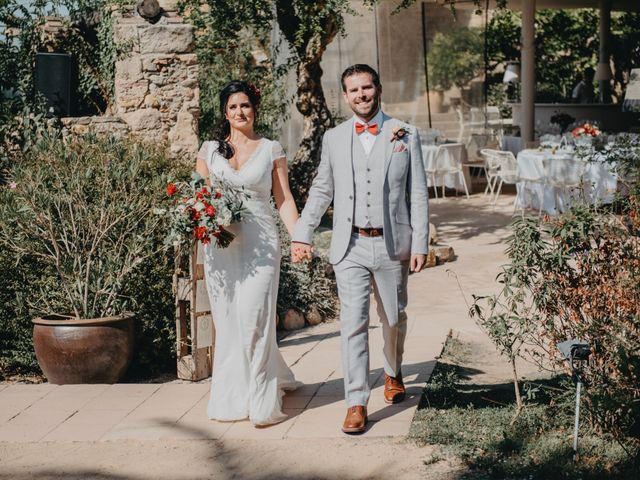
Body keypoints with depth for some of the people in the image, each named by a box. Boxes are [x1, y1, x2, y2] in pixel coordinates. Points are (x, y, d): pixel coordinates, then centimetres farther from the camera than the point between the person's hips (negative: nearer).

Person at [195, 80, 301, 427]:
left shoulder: (271, 150, 7)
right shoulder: (210, 150, 11)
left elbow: (284, 199, 5)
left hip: (260, 242, -2)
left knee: (254, 317, -10)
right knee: (227, 321, 3)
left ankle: (262, 402, -2)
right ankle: (233, 397, 17)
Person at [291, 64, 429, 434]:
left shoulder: (406, 136, 3)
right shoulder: (334, 139, 8)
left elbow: (418, 194, 1)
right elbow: (321, 191, 14)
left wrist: (421, 244, -4)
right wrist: (302, 234, 8)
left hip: (392, 244, 0)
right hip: (350, 247, 0)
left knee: (394, 319, 14)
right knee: (354, 322, -7)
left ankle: (394, 374, 41)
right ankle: (357, 403, -4)